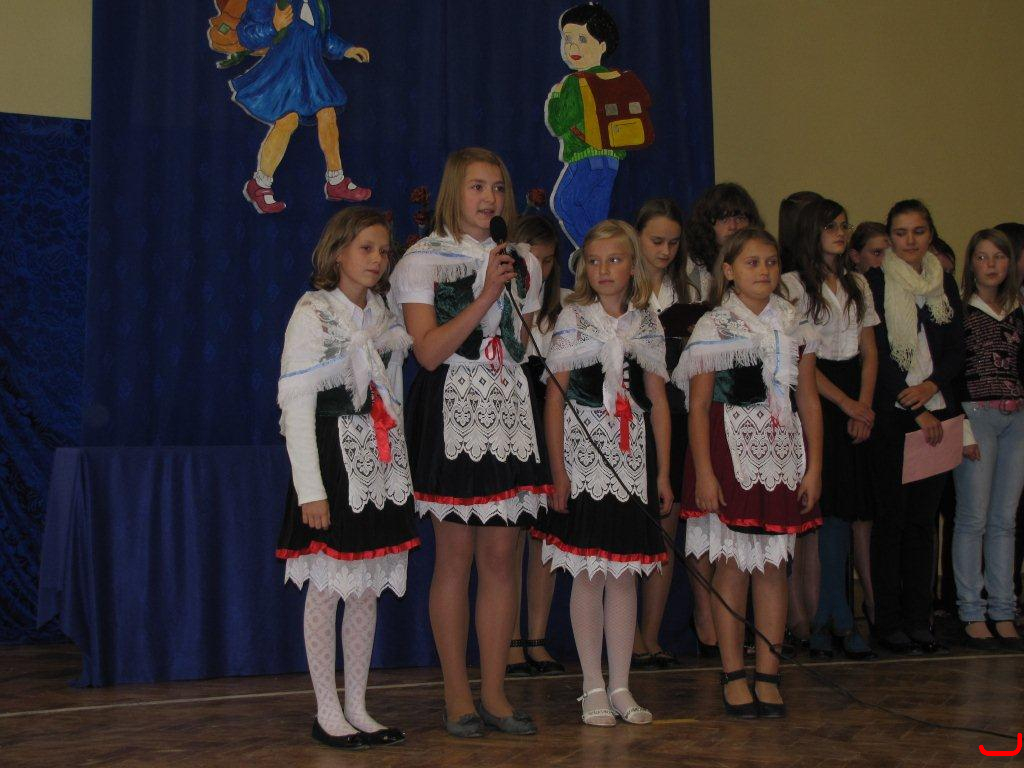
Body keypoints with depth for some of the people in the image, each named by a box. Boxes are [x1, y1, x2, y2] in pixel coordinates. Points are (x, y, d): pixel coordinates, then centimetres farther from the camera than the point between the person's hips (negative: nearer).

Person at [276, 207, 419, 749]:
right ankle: (328, 713, 8)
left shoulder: (384, 315, 13)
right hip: (334, 461, -6)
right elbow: (296, 403, -12)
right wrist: (310, 488, -16)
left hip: (381, 464, 7)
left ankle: (357, 708, 18)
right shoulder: (314, 312, -7)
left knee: (367, 588, 9)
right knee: (327, 589, -1)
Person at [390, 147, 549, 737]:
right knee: (456, 558, -2)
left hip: (510, 412, 4)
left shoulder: (523, 263, 15)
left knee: (502, 558, 3)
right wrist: (485, 297, -14)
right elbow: (429, 350, -12)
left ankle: (494, 693, 11)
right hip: (452, 415, -4)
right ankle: (458, 695, 8)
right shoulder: (423, 260, 0)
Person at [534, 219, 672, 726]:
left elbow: (658, 401, 11)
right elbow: (555, 398, -3)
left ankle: (620, 686, 15)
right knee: (589, 575, 1)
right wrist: (557, 471, -8)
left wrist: (663, 472, 7)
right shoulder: (572, 319, 0)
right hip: (584, 460, -3)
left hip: (633, 461, 3)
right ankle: (593, 688, 11)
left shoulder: (647, 325, 8)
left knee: (625, 574, 7)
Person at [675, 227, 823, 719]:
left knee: (774, 564, 4)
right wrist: (704, 471, -11)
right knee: (732, 563, -2)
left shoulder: (795, 328, 11)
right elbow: (698, 406, -3)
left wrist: (813, 466, 4)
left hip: (783, 457, 4)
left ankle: (768, 676, 11)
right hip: (731, 454, -4)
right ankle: (733, 675, 7)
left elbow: (809, 400, 11)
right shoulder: (713, 328, 0)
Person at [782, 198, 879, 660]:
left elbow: (869, 352, 13)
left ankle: (827, 618, 8)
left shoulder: (857, 284, 16)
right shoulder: (793, 285, -1)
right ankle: (838, 618, 0)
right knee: (811, 508, -8)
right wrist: (846, 403, -8)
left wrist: (864, 406, -2)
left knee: (841, 509, 3)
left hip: (854, 406, 5)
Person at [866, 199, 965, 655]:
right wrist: (914, 408, -13)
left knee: (924, 518, 7)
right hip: (892, 415, -4)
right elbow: (877, 353, -7)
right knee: (891, 518, -2)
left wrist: (932, 385, -10)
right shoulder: (875, 283, -1)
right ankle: (888, 622, 4)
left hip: (936, 412, 4)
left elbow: (957, 348, 10)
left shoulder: (944, 284, 14)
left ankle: (918, 618, 14)